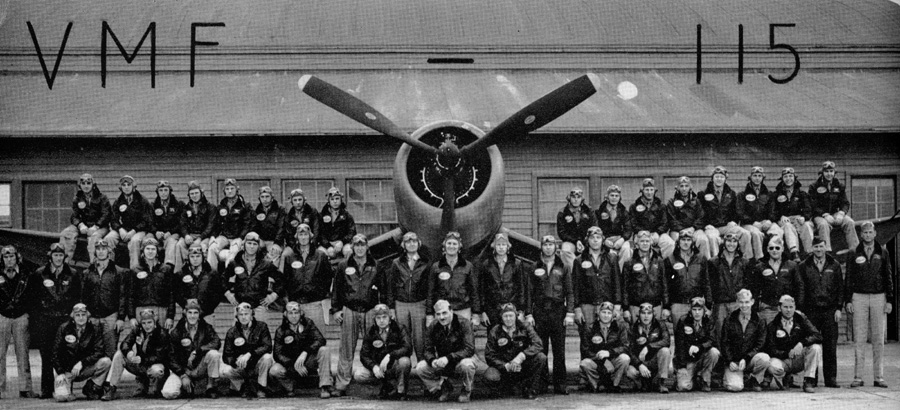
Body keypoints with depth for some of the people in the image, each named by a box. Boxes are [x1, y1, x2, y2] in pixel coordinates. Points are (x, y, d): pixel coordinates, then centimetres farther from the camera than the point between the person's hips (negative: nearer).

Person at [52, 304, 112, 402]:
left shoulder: (95, 330, -1)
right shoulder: (63, 329, -2)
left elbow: (99, 352, -10)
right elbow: (55, 353, -1)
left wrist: (82, 363, -23)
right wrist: (60, 373, -13)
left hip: (85, 369, 2)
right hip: (67, 370, -2)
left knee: (106, 361, -26)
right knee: (61, 397, -28)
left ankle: (91, 388, -3)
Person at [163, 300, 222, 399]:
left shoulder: (206, 328, -1)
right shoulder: (176, 332, -3)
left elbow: (217, 342, -18)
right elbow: (171, 357, -4)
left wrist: (197, 351, -29)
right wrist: (183, 376, -15)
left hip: (200, 368, 0)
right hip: (183, 370, 0)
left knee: (213, 354, -29)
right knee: (168, 393, -24)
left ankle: (211, 388, -13)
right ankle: (187, 389, 11)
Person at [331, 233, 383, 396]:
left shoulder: (376, 267, 9)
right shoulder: (343, 266, 9)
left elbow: (382, 290, 10)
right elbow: (336, 289, 10)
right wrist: (335, 309, 4)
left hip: (370, 311, 0)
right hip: (349, 310, 0)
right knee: (347, 349, 0)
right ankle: (341, 385, 3)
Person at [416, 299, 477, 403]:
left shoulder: (464, 323, -19)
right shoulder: (432, 327, -7)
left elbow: (469, 349, -26)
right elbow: (428, 350, -4)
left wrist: (448, 358, -39)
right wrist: (432, 360, -30)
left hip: (461, 359, -4)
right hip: (442, 364, 4)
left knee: (466, 364, -39)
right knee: (420, 368, -17)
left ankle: (466, 391, -5)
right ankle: (444, 388, 8)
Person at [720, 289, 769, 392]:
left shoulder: (759, 321, 4)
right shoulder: (729, 321, 4)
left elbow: (760, 345, -2)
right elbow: (724, 343, 3)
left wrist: (746, 359, -15)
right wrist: (730, 361, -12)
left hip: (750, 360, 1)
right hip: (733, 361, -1)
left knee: (764, 358, -33)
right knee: (736, 387, -25)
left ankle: (754, 381, -3)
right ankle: (728, 378, 15)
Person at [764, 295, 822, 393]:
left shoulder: (801, 319, 0)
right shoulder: (773, 326, -4)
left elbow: (818, 336, -11)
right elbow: (771, 350, -9)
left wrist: (802, 343, -28)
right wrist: (788, 354, -24)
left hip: (800, 360, 2)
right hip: (783, 361, -2)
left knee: (815, 348, -25)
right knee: (773, 367, -36)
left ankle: (809, 381, -14)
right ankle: (785, 379, 2)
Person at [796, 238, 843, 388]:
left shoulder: (834, 265, 9)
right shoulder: (804, 266, 7)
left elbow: (840, 287, 8)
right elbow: (800, 289, 3)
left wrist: (839, 308, -1)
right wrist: (800, 310, -4)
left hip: (830, 311, 1)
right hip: (811, 311, -1)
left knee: (830, 346, 0)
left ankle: (831, 378, 6)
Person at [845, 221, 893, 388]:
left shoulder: (883, 253, 7)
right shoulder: (855, 254, 7)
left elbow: (889, 277, 7)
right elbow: (848, 279, 7)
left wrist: (889, 300, 0)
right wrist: (848, 300, 0)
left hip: (879, 297, 0)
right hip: (859, 297, 0)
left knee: (879, 339, 1)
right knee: (859, 339, -2)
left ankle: (879, 377, 6)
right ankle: (858, 376, 1)